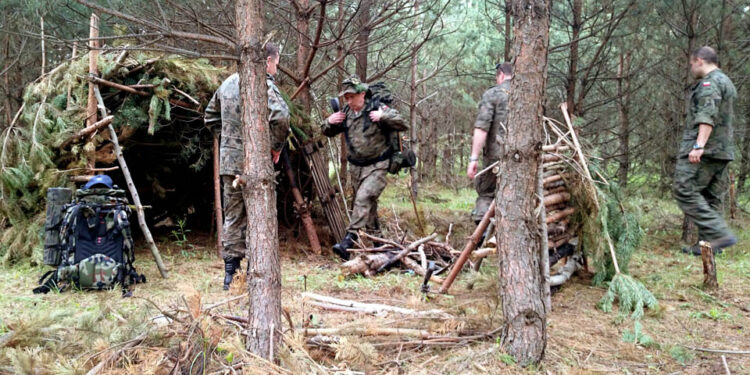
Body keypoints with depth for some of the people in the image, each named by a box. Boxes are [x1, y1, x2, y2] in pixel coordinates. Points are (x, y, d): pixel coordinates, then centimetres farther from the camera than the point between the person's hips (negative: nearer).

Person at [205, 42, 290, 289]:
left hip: (228, 161, 7)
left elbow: (210, 115, 24)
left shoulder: (228, 83, 12)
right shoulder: (263, 84, -13)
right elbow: (280, 116, -29)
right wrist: (276, 147, -14)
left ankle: (230, 274, 19)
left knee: (233, 217, 15)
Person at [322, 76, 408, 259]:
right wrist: (329, 122, -5)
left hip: (376, 166, -6)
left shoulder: (377, 109, -11)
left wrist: (383, 116, -26)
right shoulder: (345, 113, 5)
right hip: (355, 167, 6)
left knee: (363, 199, -21)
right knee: (369, 205, 13)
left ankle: (348, 241, -27)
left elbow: (403, 125, -14)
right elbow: (327, 132, 17)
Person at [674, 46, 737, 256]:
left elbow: (708, 116, -22)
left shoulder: (710, 83, -8)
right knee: (711, 197, 9)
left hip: (704, 150, -10)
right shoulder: (727, 82, 25)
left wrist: (699, 145, -31)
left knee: (685, 191, -13)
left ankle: (719, 234, -19)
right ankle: (709, 242, 9)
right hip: (723, 151, 10)